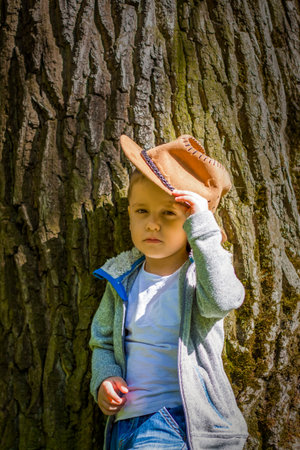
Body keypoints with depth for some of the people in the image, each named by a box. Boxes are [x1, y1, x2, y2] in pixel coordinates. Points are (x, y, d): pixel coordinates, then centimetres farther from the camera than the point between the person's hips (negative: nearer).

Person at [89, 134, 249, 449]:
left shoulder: (202, 271, -4)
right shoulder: (122, 277, 7)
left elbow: (221, 300, -28)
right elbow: (103, 341, 16)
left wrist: (203, 226, -27)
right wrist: (104, 378, -3)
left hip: (181, 420, -4)